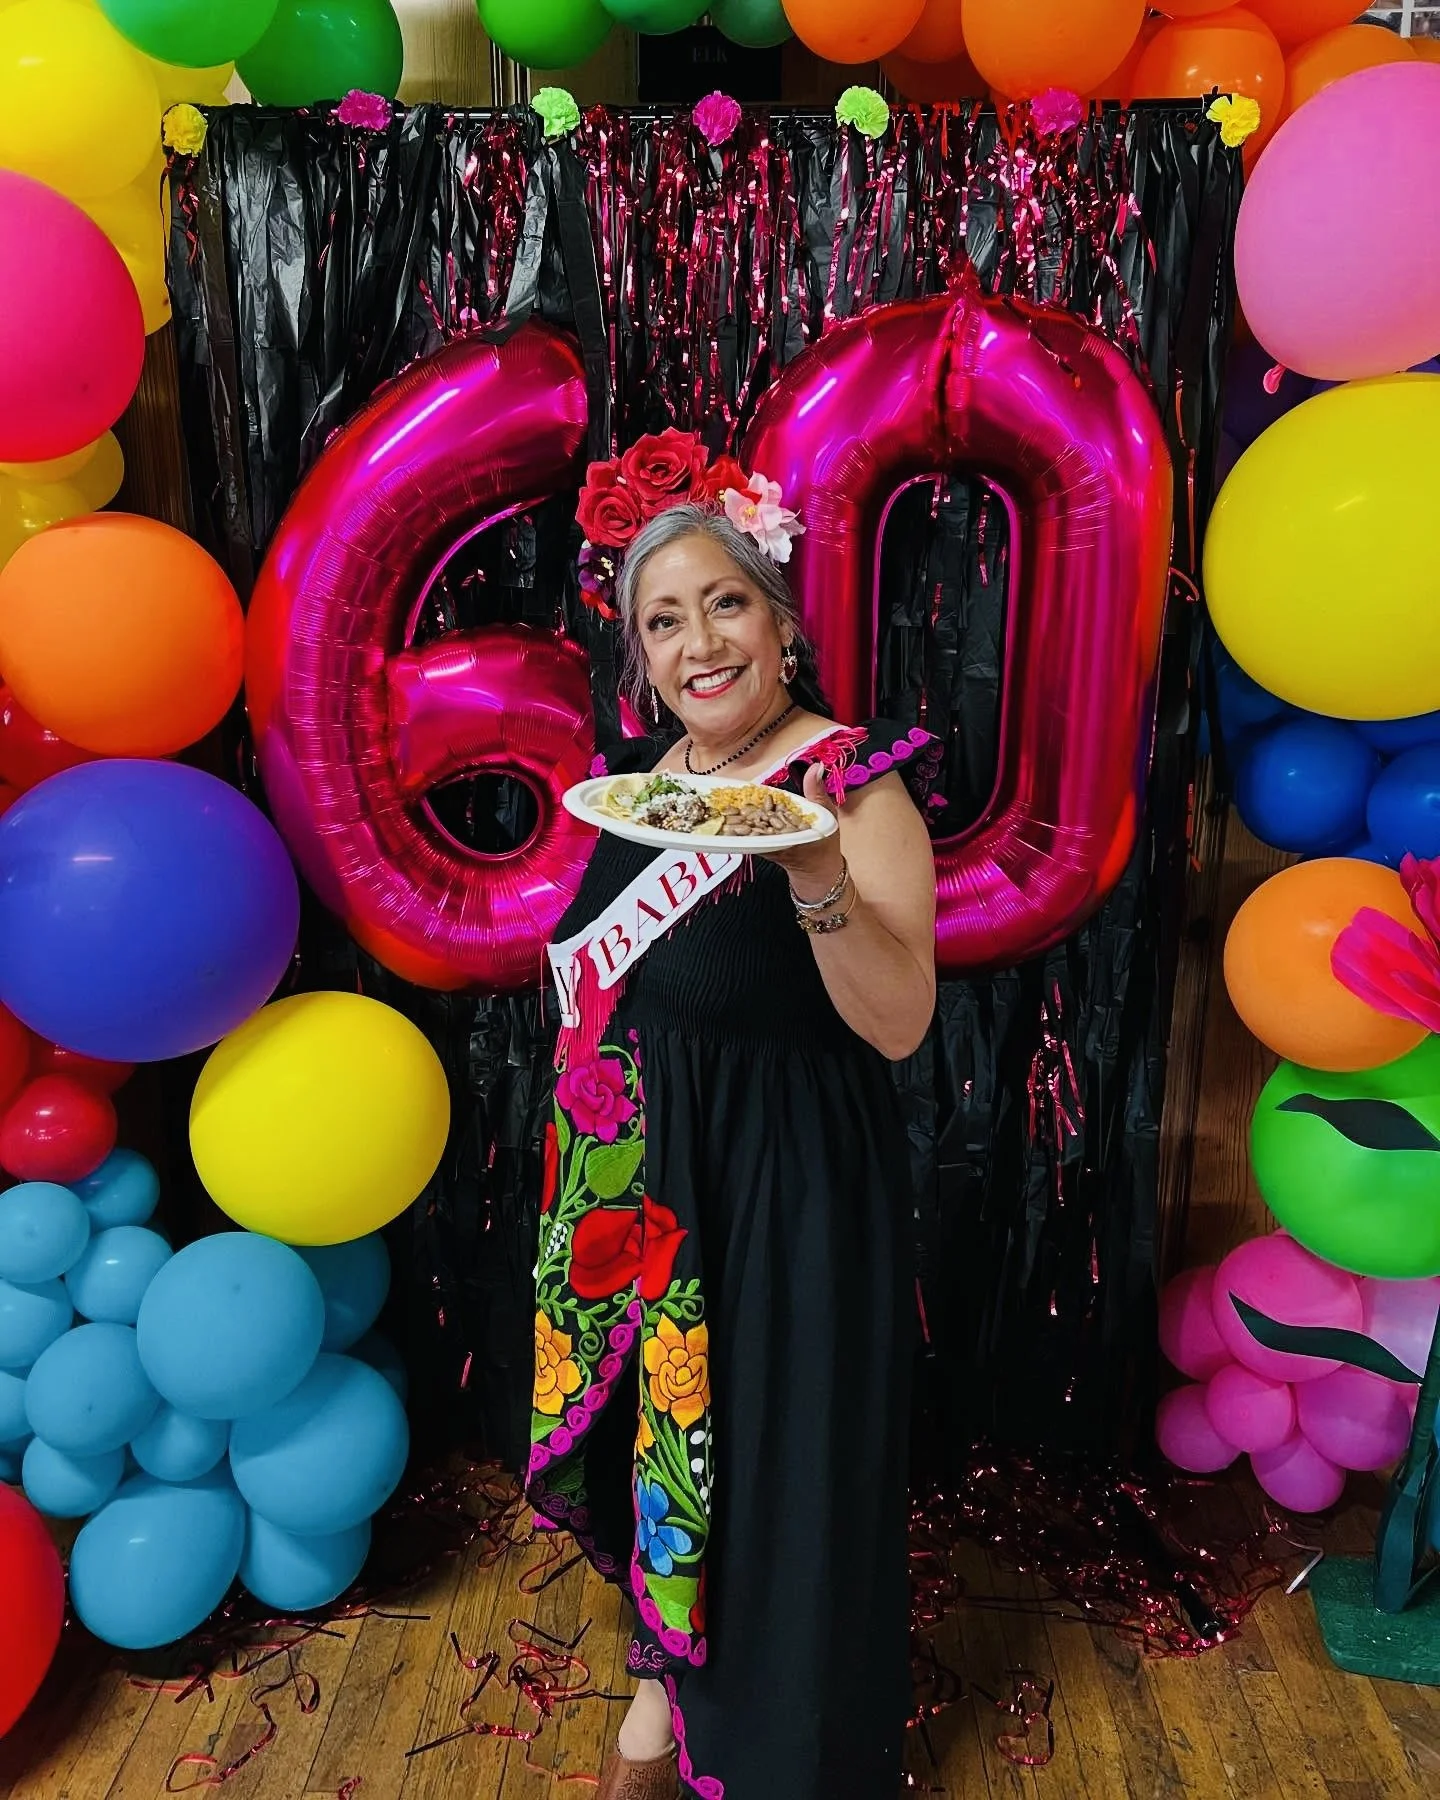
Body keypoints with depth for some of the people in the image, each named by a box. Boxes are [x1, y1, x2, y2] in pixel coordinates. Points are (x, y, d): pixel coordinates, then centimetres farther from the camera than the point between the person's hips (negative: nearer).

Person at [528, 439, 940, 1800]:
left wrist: (816, 874, -36)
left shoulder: (854, 781, -15)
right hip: (636, 1173, 6)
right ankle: (667, 1690, 47)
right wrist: (587, 1155, 16)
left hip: (783, 1187, -6)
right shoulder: (641, 774, 4)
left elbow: (901, 1025, -21)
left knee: (771, 1464, 8)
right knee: (646, 1427, 19)